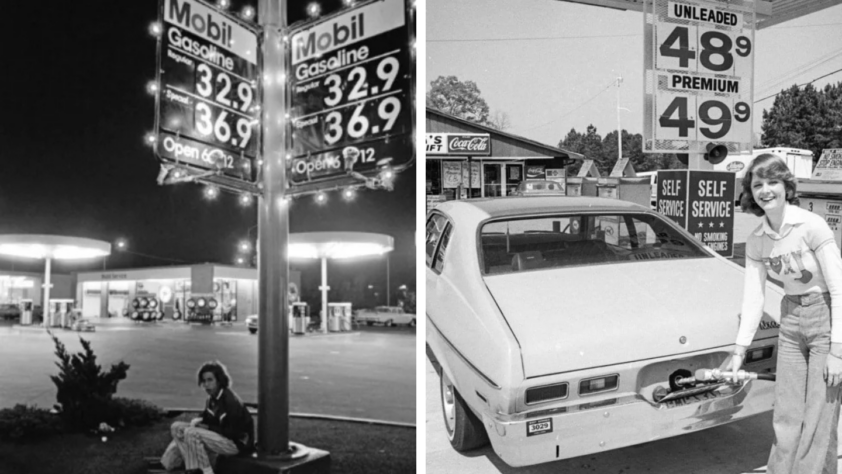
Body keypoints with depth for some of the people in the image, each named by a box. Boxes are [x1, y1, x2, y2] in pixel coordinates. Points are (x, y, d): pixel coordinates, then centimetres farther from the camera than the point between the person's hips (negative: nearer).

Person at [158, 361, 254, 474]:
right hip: (221, 437, 9)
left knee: (192, 433, -25)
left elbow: (233, 432, -22)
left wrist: (208, 427, -17)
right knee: (177, 427, 4)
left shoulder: (231, 401, -21)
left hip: (237, 442, -9)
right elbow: (207, 419, 14)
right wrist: (198, 421, -9)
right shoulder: (212, 399, 4)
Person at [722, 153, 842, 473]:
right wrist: (739, 351, -5)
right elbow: (753, 298, 0)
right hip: (790, 321, 5)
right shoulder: (756, 242, -1)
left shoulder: (811, 226, -18)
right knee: (786, 417, 11)